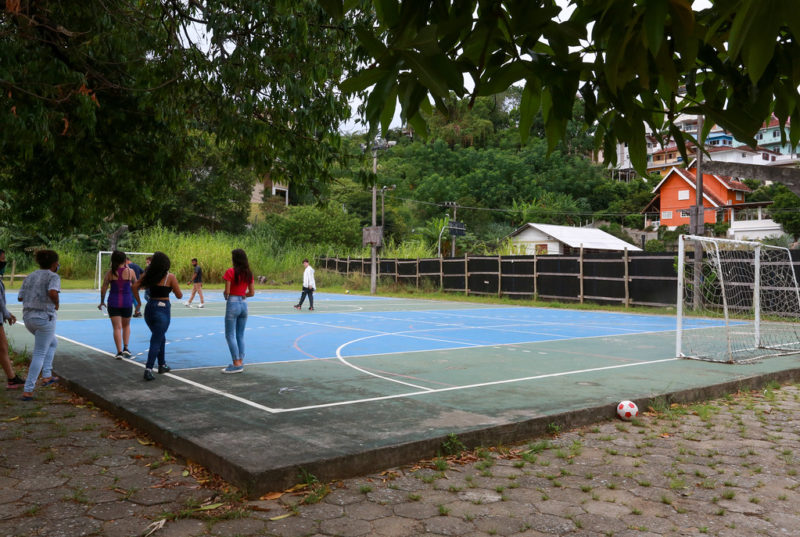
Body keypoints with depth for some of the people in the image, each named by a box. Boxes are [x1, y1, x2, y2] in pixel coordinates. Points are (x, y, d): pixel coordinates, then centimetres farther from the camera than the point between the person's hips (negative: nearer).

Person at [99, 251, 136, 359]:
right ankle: (125, 348, 11)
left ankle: (119, 352, -1)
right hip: (127, 301, 0)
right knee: (126, 325, 20)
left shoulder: (110, 273, -3)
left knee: (117, 327, 4)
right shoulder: (130, 271, -6)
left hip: (113, 302, 0)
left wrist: (102, 302, 14)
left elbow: (103, 289, 0)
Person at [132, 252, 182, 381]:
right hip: (163, 309, -5)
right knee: (156, 341, -2)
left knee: (160, 337, 23)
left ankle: (162, 365, 32)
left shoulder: (148, 275, 5)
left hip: (149, 307, 5)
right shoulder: (170, 277, -7)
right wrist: (173, 287, 14)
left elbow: (135, 286, -3)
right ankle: (148, 369, -10)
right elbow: (179, 296, -4)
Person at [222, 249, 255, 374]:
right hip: (243, 304, 6)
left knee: (230, 335, 0)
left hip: (232, 303, -6)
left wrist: (225, 294, 8)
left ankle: (236, 364, -4)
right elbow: (252, 292, 8)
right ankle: (240, 362, 14)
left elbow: (227, 291, -13)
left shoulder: (230, 272, -10)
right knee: (240, 335, 13)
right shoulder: (248, 273, 6)